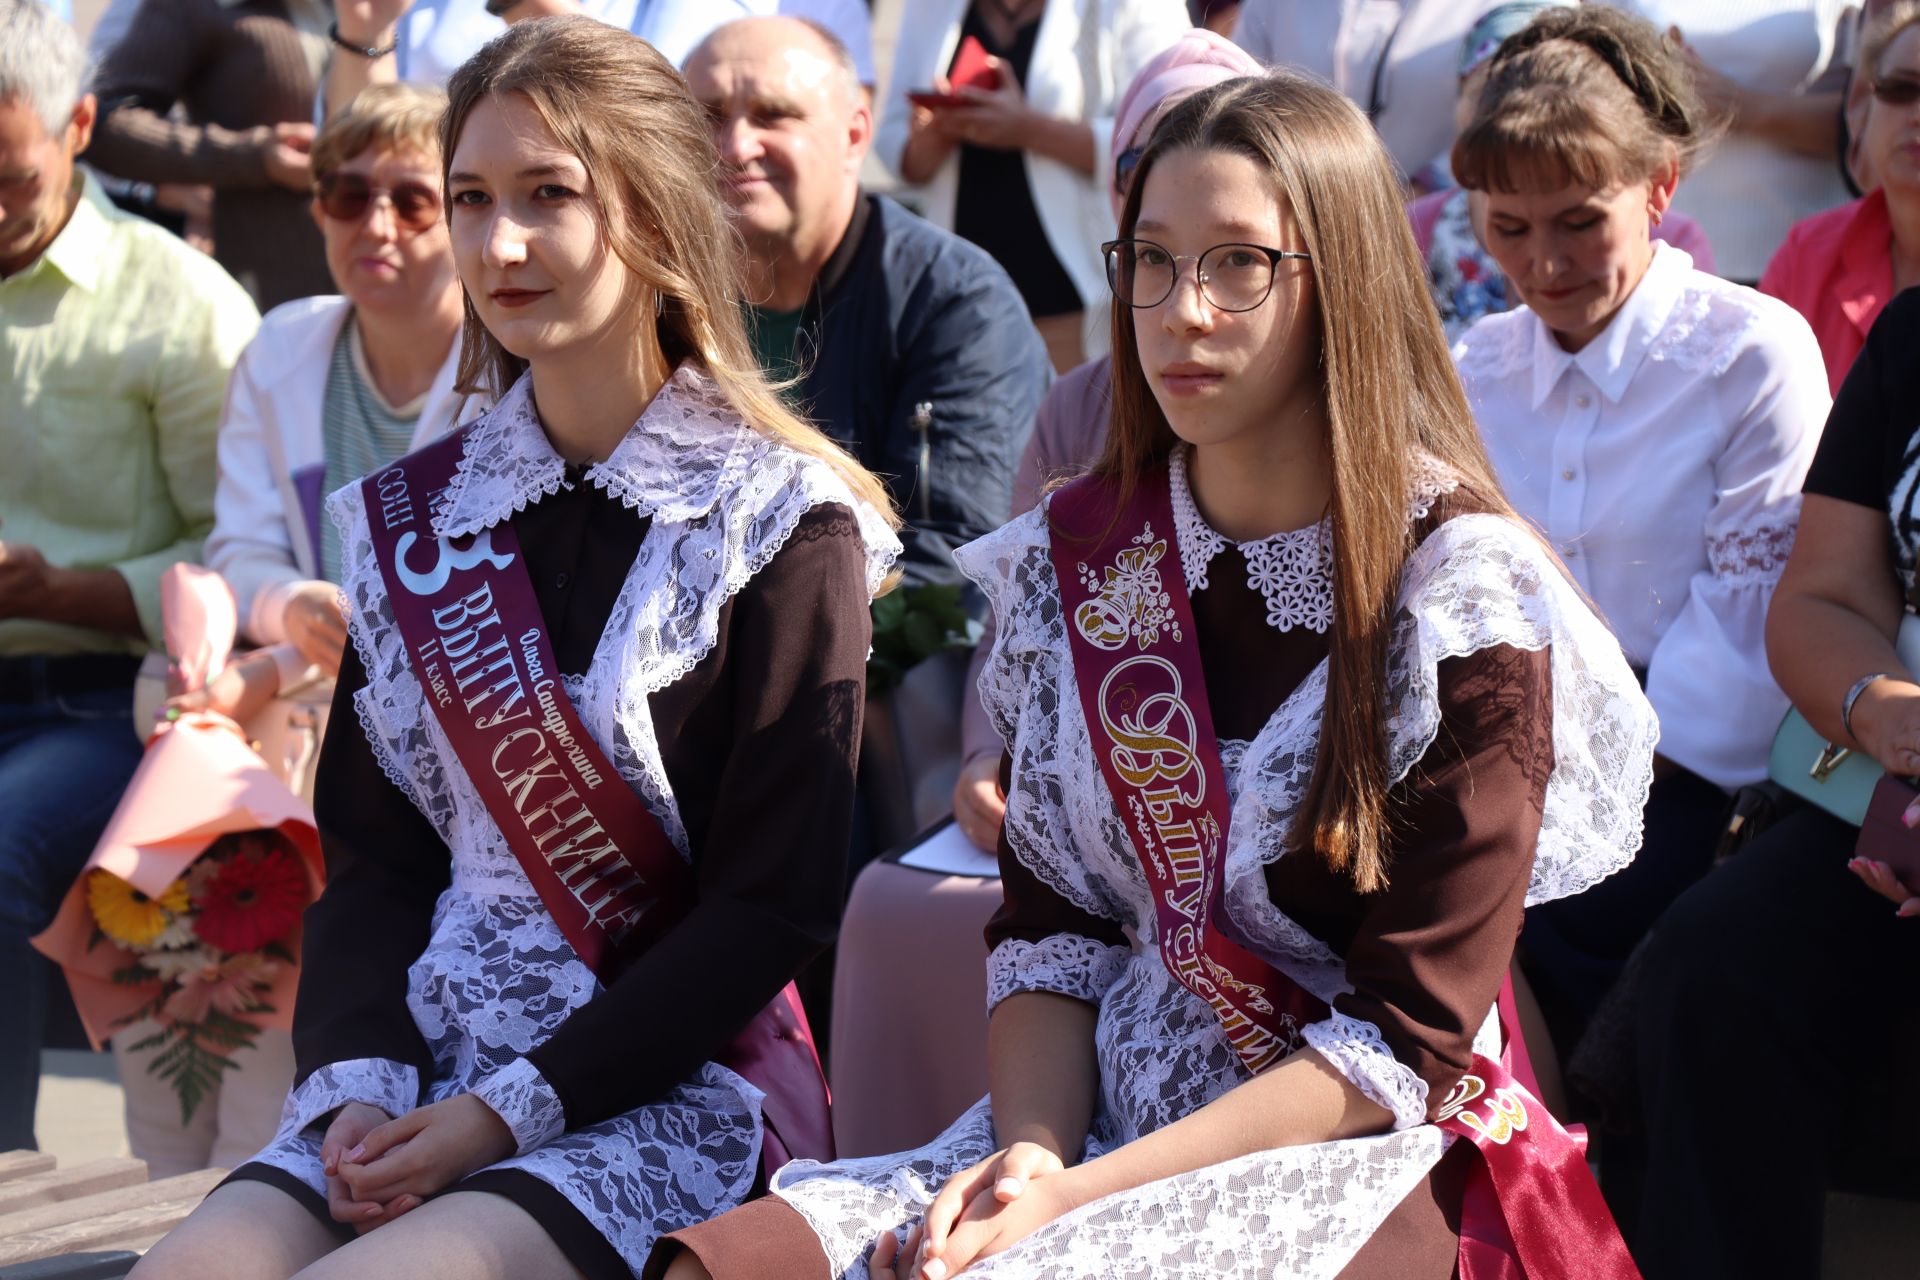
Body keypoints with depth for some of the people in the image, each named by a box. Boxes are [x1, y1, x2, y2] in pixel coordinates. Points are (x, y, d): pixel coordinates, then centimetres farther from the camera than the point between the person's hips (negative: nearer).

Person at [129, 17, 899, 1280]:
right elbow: (372, 854, 11)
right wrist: (362, 1079, -8)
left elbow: (772, 907, -7)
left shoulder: (780, 522, -3)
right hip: (419, 1068, 5)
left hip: (673, 1085, -4)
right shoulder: (415, 517, 13)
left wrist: (513, 1109, -14)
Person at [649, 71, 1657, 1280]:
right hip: (1103, 1107, 5)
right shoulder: (1078, 557, 7)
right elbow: (1049, 923, 9)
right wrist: (1029, 1151, -12)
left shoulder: (1464, 591, -9)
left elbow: (1408, 1040, -11)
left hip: (1352, 1152, -5)